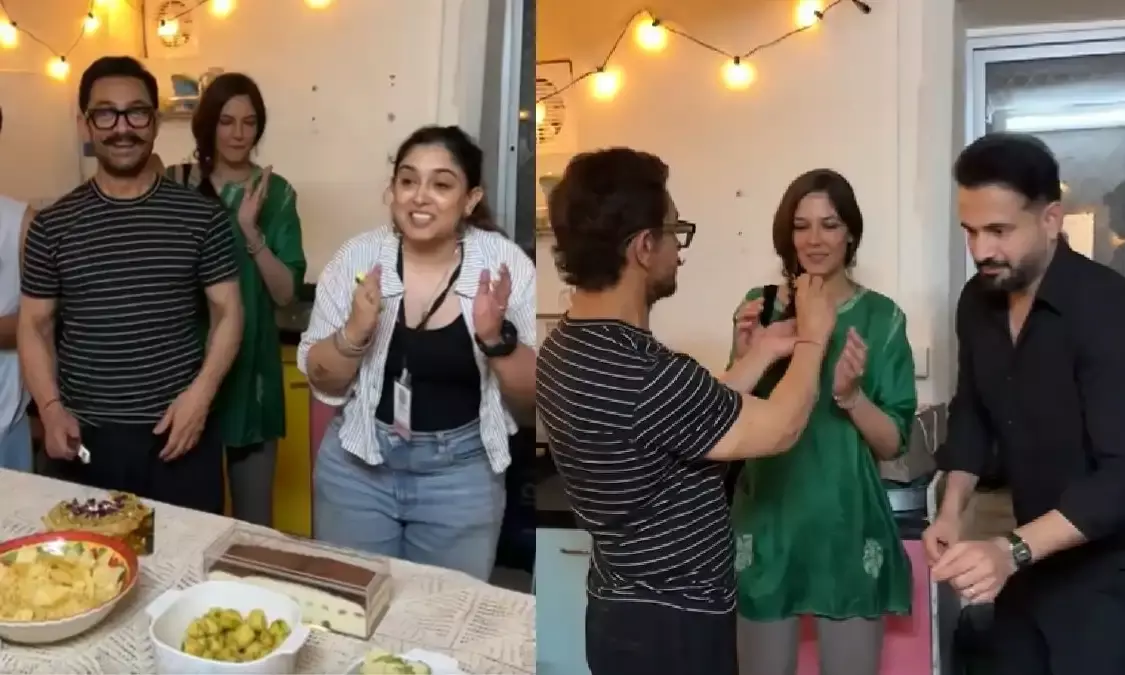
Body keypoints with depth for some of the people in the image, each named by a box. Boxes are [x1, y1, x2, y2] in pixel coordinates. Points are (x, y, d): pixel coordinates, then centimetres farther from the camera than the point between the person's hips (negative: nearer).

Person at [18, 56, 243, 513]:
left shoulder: (201, 216, 0)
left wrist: (201, 392, -12)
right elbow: (35, 325, 8)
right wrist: (50, 407, -6)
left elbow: (227, 313, 2)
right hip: (85, 439, 1)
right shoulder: (52, 226, 4)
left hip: (180, 432, -1)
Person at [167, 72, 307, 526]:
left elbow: (286, 293, -6)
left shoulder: (276, 193, -2)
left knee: (254, 515, 8)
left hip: (251, 365, 0)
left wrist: (251, 232, -21)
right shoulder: (177, 185, 0)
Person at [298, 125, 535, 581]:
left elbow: (531, 398, -6)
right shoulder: (358, 257, -7)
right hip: (357, 465, 1)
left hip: (462, 474, -1)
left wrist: (496, 338, -24)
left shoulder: (506, 264, -10)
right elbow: (321, 384, -2)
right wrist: (355, 332, -20)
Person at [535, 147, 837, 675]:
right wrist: (813, 337, -4)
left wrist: (764, 352, 10)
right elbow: (777, 429, -20)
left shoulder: (568, 349, 0)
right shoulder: (634, 374, -31)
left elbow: (697, 415, 10)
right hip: (669, 629, -9)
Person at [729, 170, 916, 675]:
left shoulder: (881, 317, -4)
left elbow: (892, 444, -5)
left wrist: (850, 393, -23)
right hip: (767, 522, 2)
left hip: (847, 524, -1)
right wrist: (743, 359, -14)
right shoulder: (761, 307, 0)